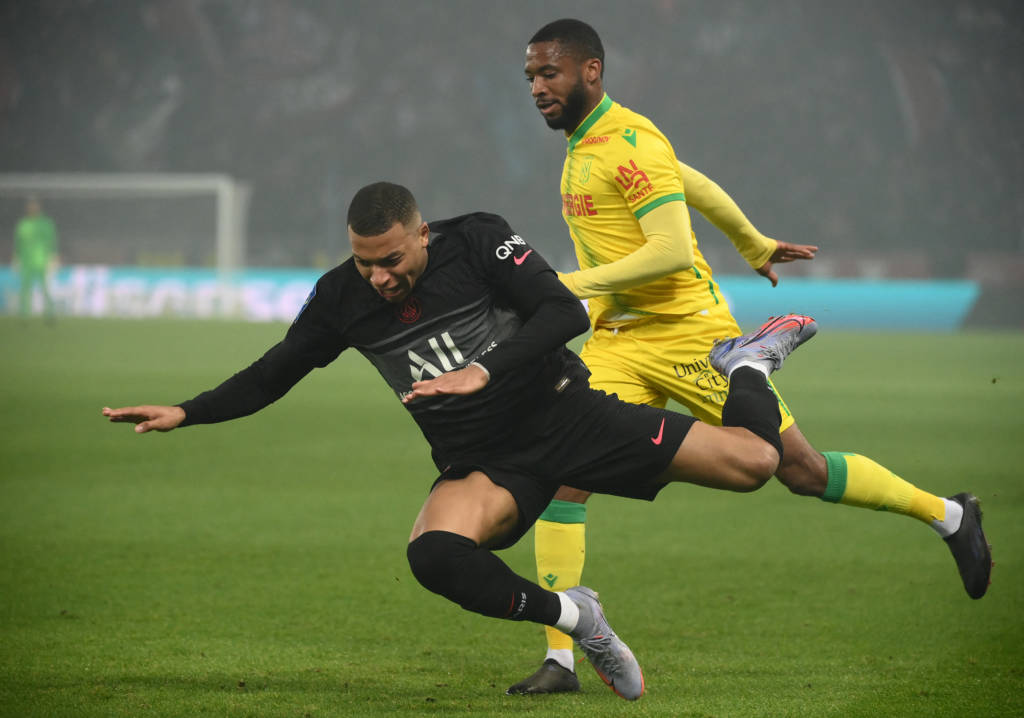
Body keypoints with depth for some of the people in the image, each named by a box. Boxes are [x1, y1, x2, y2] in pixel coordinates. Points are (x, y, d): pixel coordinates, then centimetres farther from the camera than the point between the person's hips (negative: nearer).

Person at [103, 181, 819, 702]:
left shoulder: (478, 241, -10)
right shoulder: (342, 298, -1)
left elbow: (565, 313, -17)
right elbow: (274, 374, 11)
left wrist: (484, 372, -28)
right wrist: (186, 413, 0)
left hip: (569, 414, -2)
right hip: (483, 466, 2)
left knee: (751, 460, -13)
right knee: (434, 554, -35)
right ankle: (571, 616, -10)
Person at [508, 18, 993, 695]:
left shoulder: (629, 141, -18)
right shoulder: (583, 145, 11)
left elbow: (672, 249, -25)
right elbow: (695, 183, 24)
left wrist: (575, 285, -25)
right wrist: (755, 245, 37)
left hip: (687, 332, -8)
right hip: (614, 342, 8)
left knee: (804, 472, 0)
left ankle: (949, 515, 24)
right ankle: (559, 660, -10)